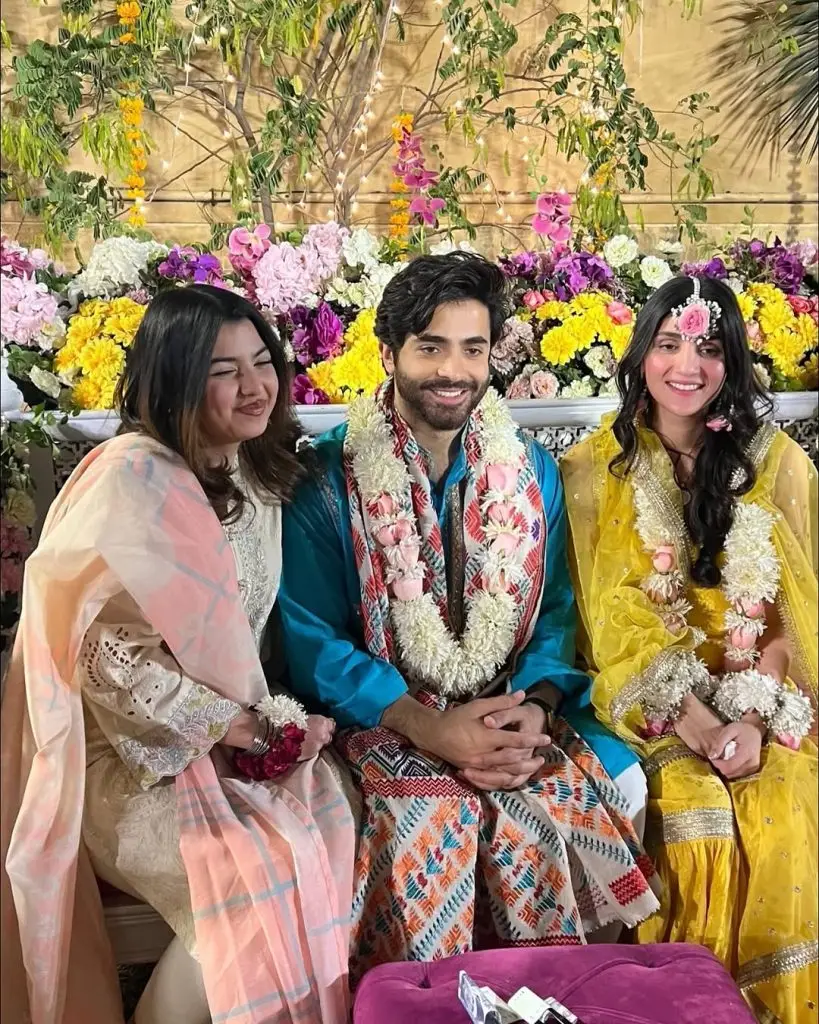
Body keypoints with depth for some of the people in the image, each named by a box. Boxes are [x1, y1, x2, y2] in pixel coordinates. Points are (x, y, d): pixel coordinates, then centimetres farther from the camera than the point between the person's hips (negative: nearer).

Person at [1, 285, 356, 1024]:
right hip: (128, 753, -6)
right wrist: (220, 726, -17)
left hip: (234, 737, 7)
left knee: (339, 835, -15)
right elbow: (105, 653, -19)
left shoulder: (261, 474, 7)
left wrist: (266, 720, -3)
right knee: (258, 881, -25)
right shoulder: (130, 480, -17)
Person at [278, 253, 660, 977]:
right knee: (434, 813, -30)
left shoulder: (533, 471, 9)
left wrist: (536, 708, -12)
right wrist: (426, 727, -18)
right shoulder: (326, 480, -4)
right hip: (384, 721, -2)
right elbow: (311, 639, -7)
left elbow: (554, 612, 8)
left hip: (514, 719, 3)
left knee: (554, 804, -24)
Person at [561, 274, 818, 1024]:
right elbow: (616, 624, -7)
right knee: (693, 812, -25)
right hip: (650, 703, -2)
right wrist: (703, 728, -16)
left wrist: (752, 717, -13)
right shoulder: (595, 470, -3)